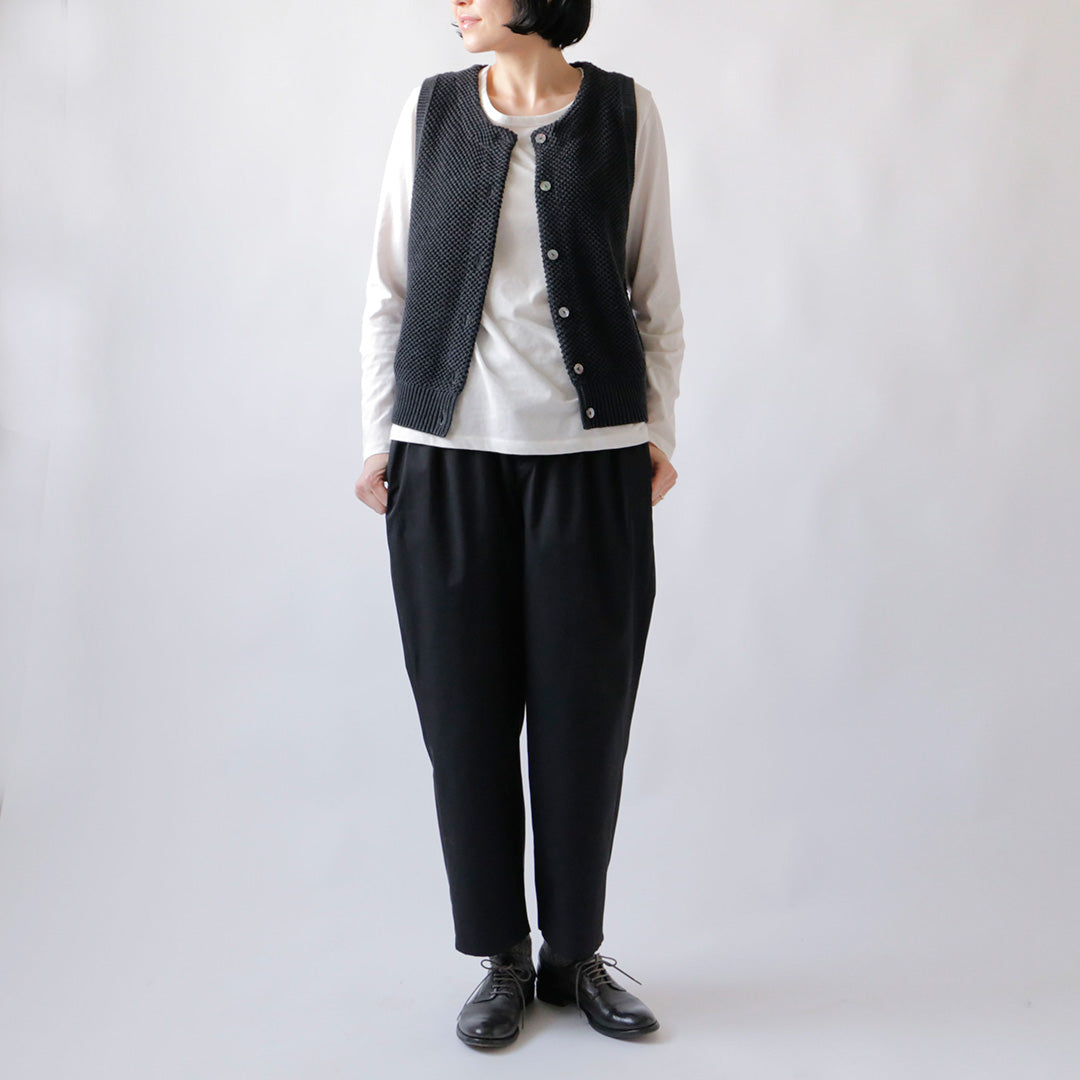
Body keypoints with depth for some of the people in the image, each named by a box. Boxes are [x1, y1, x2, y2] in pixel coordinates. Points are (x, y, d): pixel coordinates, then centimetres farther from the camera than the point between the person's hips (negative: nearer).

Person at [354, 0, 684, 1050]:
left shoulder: (625, 111, 4)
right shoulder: (431, 110, 7)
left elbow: (654, 287, 7)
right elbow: (389, 286, 8)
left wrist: (658, 430, 5)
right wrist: (379, 437, 6)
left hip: (591, 457, -1)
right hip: (449, 457, 1)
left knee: (584, 709, 4)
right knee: (465, 708, 4)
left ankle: (576, 951, 22)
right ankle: (501, 956, 21)